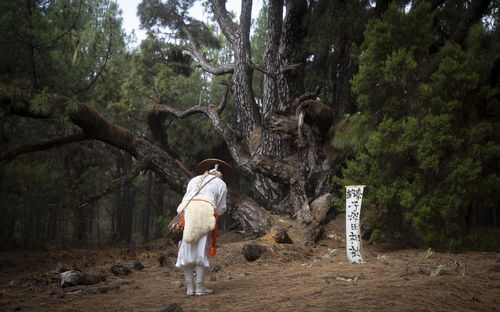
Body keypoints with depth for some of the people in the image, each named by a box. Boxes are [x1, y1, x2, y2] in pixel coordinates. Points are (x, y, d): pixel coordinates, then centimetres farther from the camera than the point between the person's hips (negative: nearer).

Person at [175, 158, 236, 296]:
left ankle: (189, 287, 9)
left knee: (186, 251, 7)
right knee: (202, 252, 3)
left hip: (187, 210, 3)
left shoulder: (194, 180, 32)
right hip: (206, 211, -3)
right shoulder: (221, 184, 22)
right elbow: (220, 209, 20)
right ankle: (200, 287, 4)